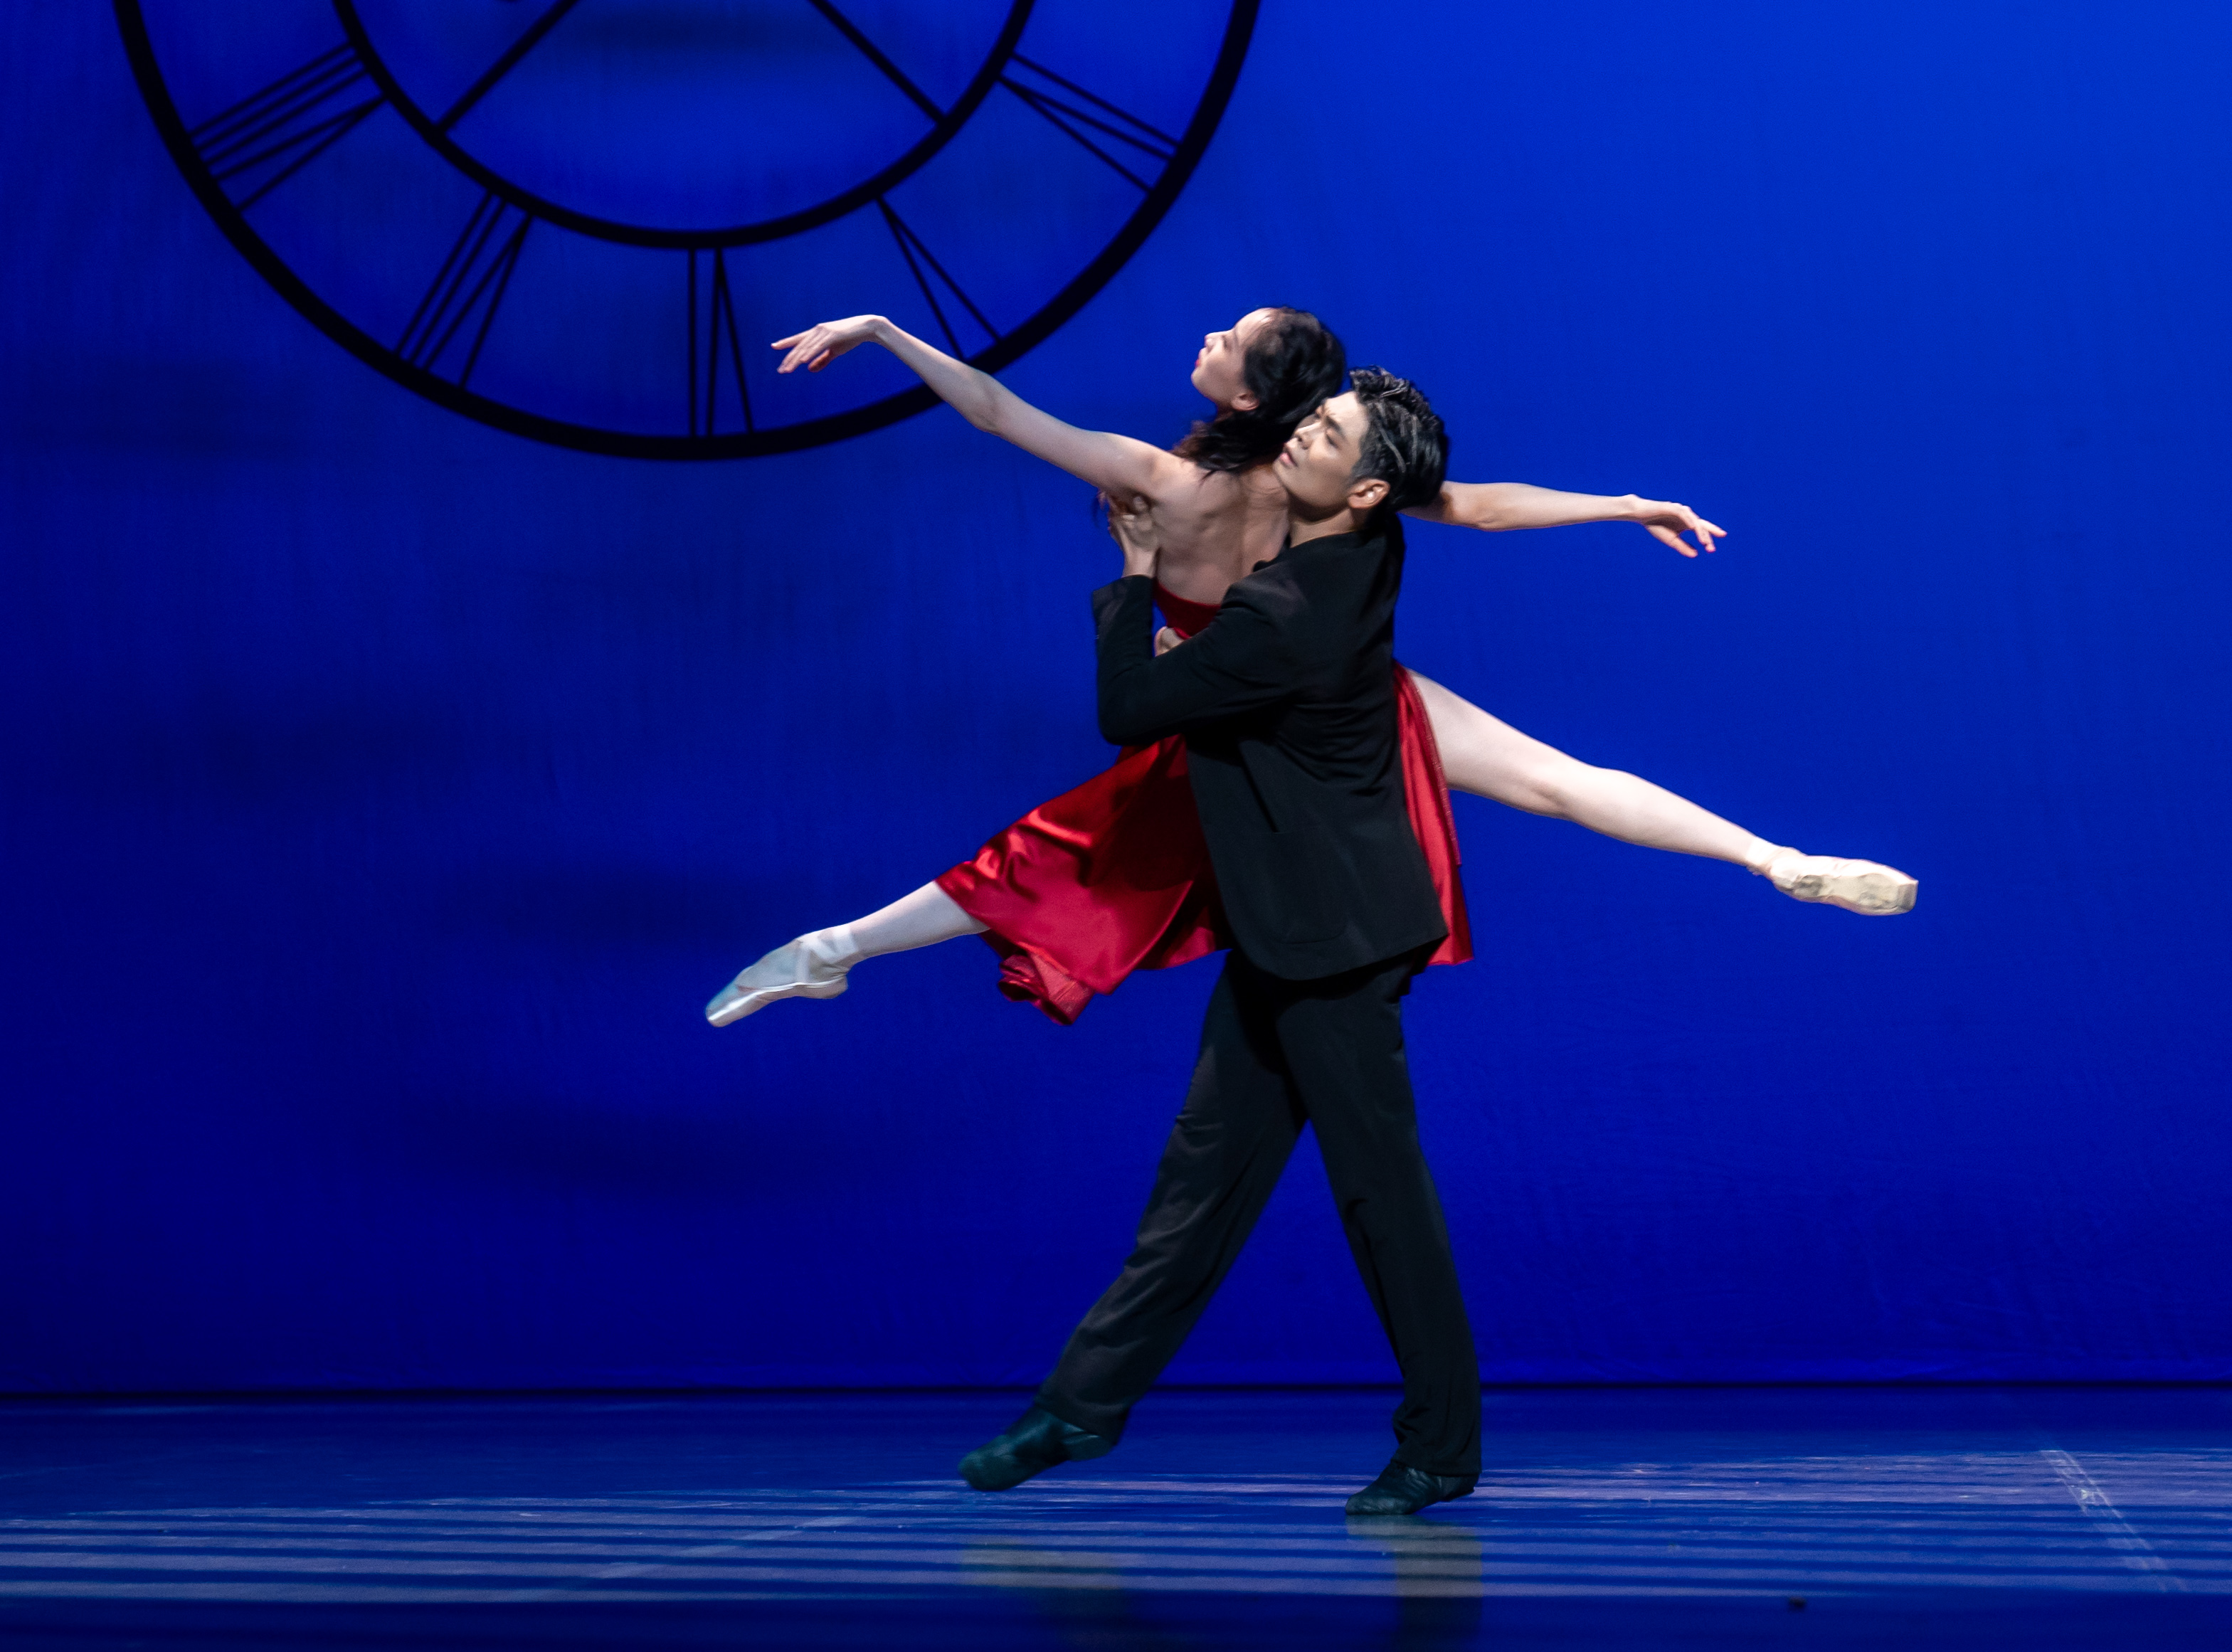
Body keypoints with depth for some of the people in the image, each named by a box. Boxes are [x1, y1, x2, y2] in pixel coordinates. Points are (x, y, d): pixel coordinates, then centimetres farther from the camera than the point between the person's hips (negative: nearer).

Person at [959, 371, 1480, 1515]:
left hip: (1332, 932, -10)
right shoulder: (1360, 559, 1)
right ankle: (1088, 1400, 20)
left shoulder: (1282, 621, -25)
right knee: (1208, 1162, 13)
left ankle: (1441, 1447, 12)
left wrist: (1136, 580, -3)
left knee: (1379, 1183, 0)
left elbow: (1128, 710, -14)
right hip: (1293, 925, 10)